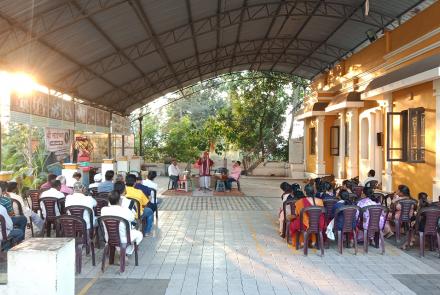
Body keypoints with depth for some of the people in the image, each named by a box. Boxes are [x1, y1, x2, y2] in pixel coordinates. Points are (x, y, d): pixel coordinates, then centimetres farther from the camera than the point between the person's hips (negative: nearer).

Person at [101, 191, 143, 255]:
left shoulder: (103, 210, -15)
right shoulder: (126, 211, -26)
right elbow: (132, 218, -5)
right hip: (123, 240, -5)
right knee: (139, 234, 24)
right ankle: (128, 251, 20)